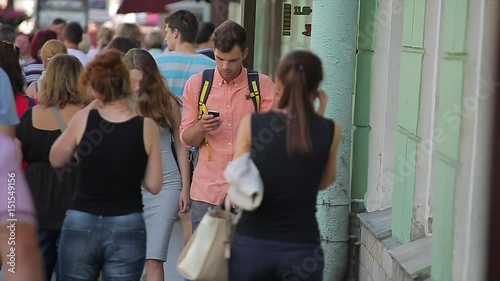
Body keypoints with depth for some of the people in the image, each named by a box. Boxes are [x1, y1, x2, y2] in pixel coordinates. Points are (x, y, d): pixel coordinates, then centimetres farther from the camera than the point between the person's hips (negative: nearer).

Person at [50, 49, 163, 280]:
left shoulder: (83, 119, -7)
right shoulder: (147, 127, -7)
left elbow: (56, 160, 10)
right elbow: (154, 186, 0)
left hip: (80, 224, 0)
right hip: (127, 227, 0)